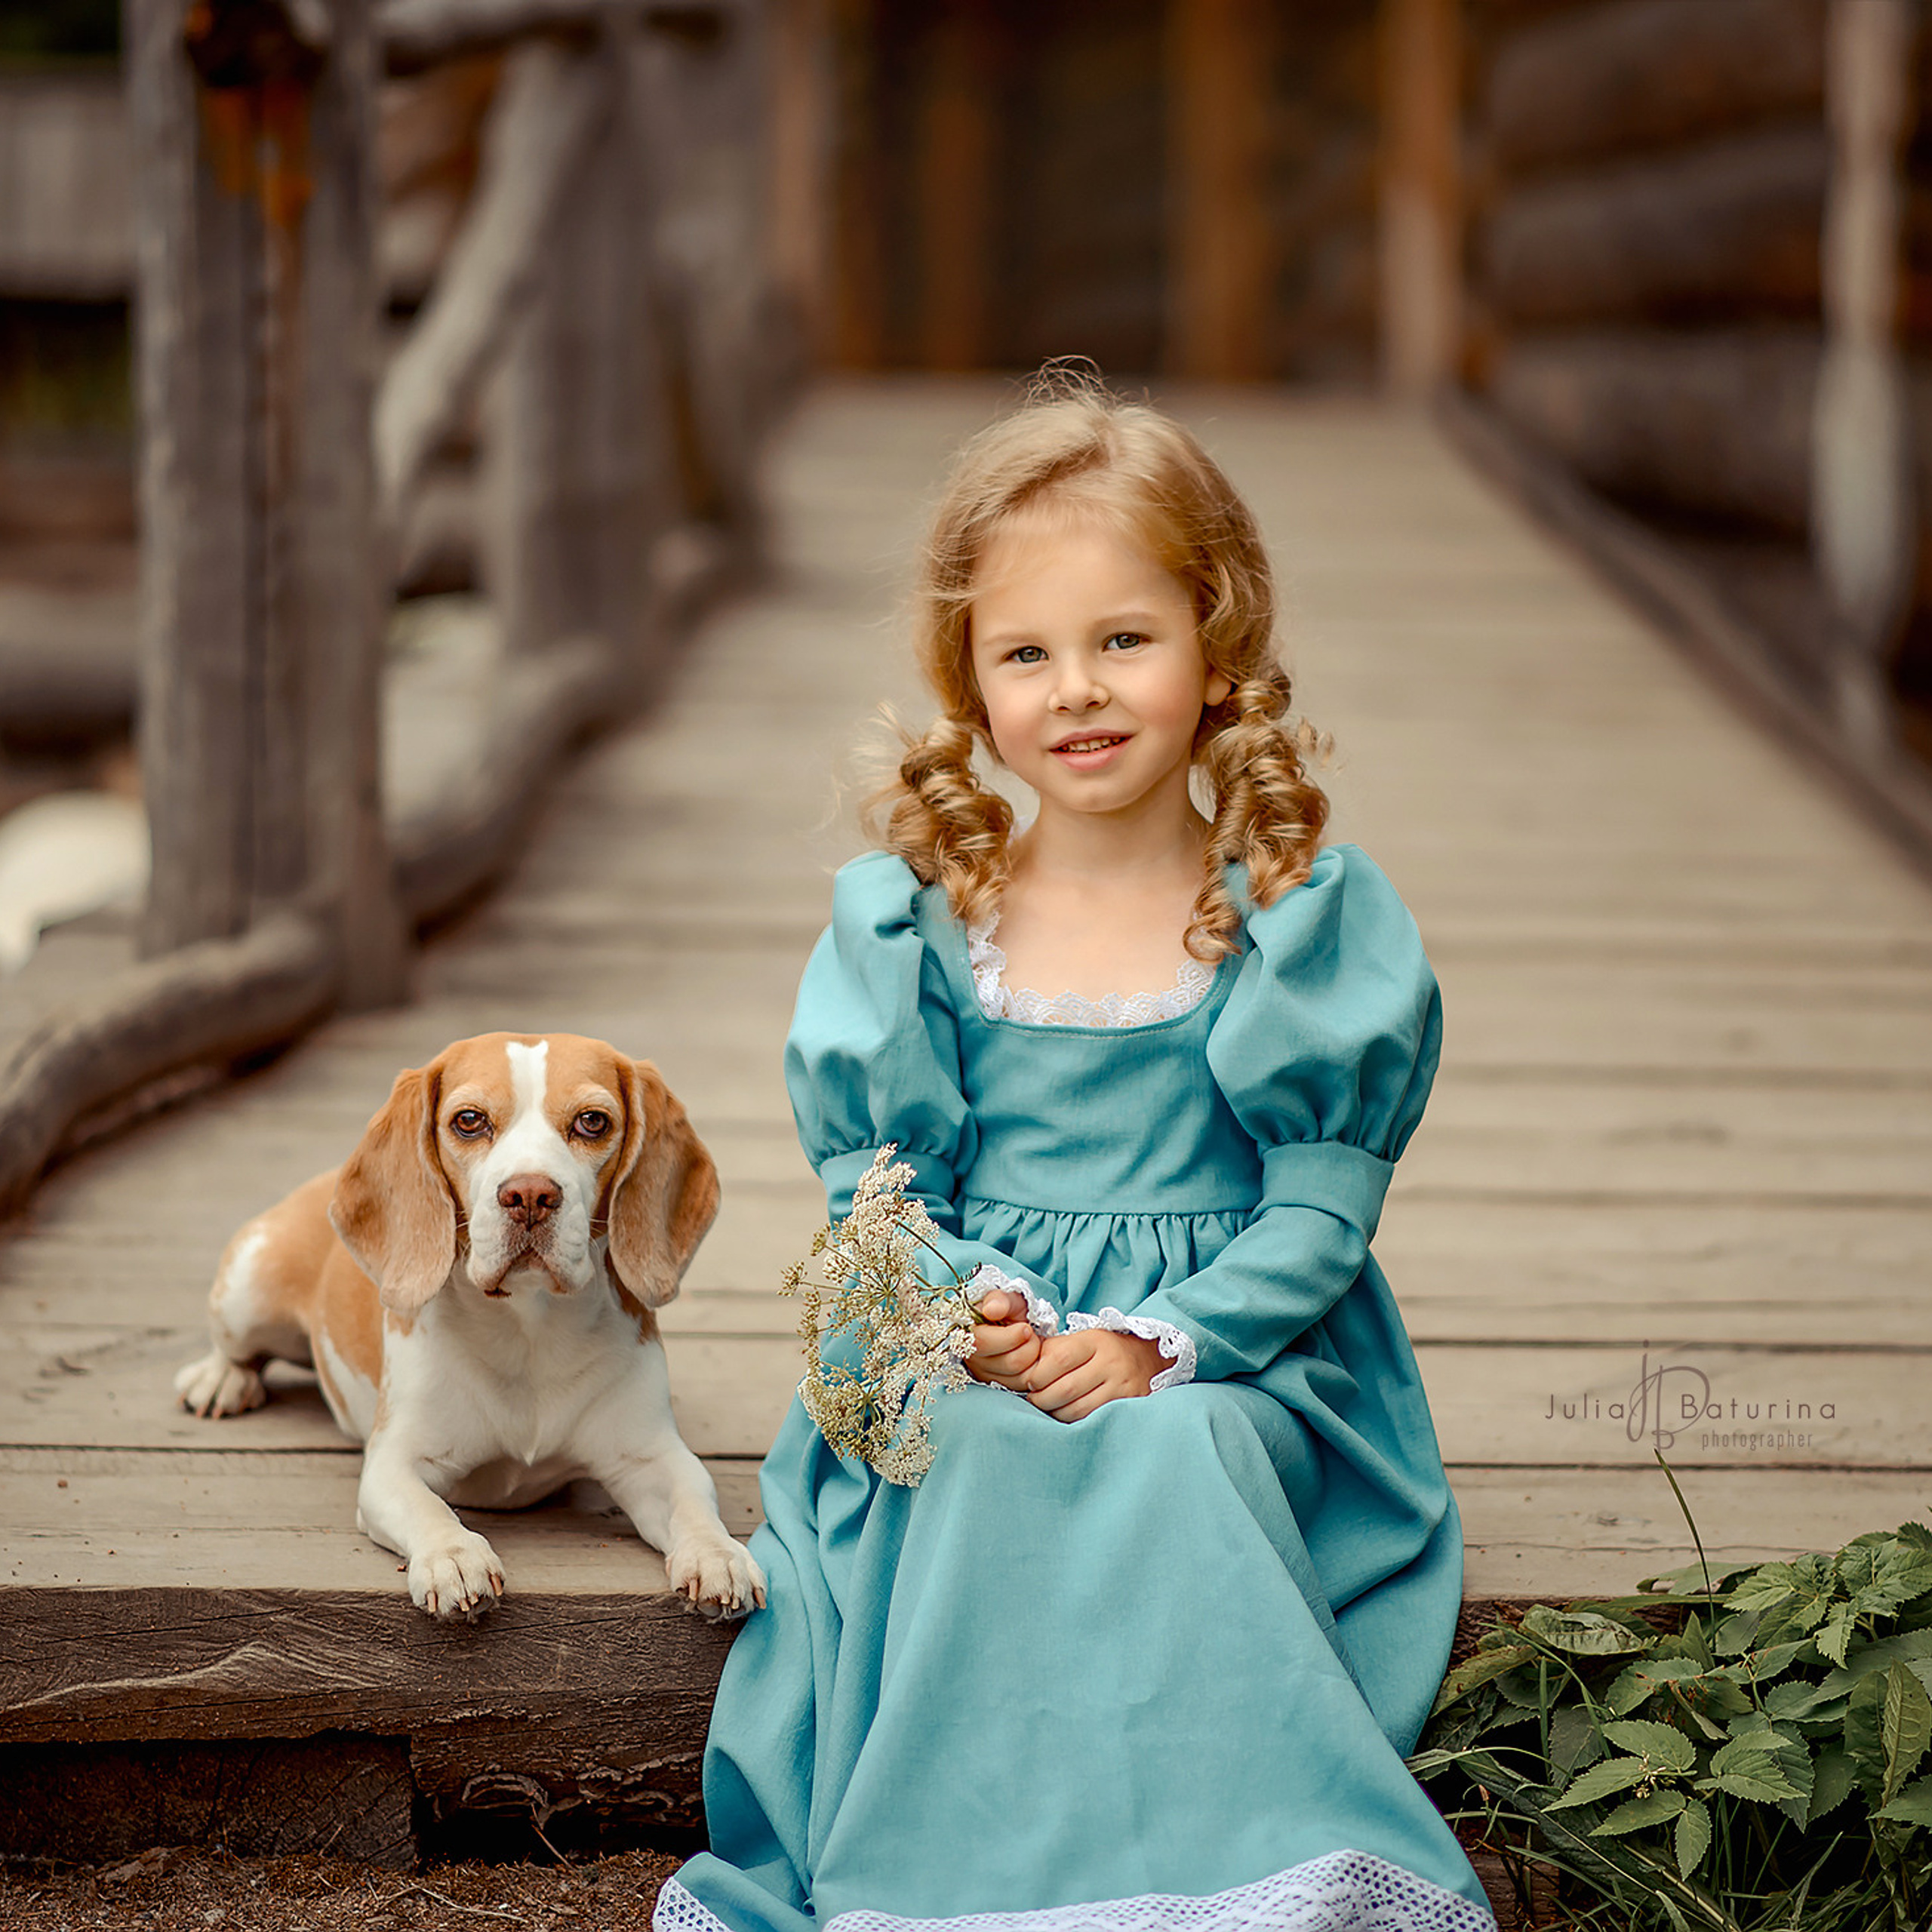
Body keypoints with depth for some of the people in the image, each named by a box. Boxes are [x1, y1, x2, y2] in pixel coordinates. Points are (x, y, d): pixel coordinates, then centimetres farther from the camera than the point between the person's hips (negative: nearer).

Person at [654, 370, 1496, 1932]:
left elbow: (1325, 1200, -2)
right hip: (969, 1358, 1)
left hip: (1228, 1353, -1)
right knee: (978, 1468, -31)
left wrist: (1156, 1340, -16)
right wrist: (966, 1305, -14)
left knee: (1180, 1460, -33)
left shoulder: (1304, 920, 2)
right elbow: (867, 1163, 7)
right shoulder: (918, 920, 7)